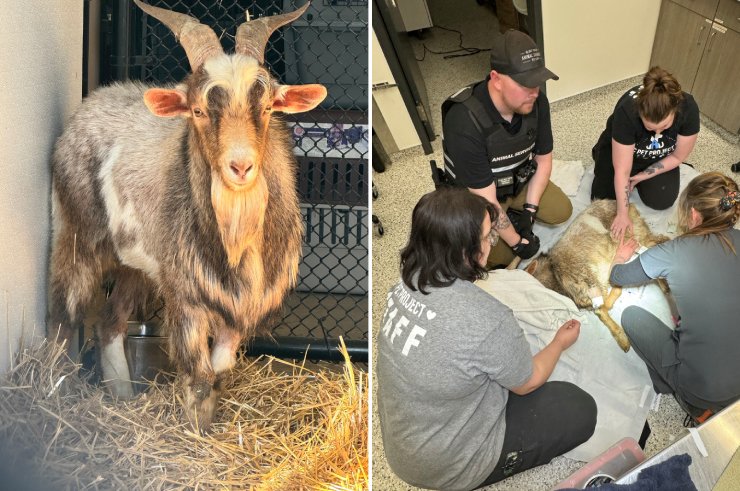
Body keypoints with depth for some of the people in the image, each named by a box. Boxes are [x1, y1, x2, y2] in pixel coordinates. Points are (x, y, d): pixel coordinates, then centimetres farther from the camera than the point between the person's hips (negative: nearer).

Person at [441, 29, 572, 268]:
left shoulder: (537, 102, -21)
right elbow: (486, 199, -32)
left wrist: (529, 211, -11)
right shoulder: (465, 123, -40)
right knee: (499, 257, -13)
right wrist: (517, 242, -23)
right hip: (475, 193, -5)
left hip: (519, 179, 5)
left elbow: (544, 160, -4)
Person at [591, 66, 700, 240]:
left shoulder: (688, 108, -35)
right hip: (619, 150, -2)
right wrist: (622, 214, -32)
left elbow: (678, 156, -17)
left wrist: (641, 176, -14)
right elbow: (622, 170, -34)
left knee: (662, 201, -9)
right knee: (605, 198, -8)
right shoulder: (627, 110, -41)